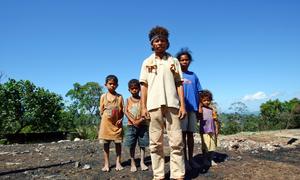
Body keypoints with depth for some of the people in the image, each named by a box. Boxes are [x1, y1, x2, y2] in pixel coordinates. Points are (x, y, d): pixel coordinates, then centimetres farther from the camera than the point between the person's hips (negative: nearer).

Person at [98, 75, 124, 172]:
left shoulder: (119, 96, 3)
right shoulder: (103, 96, 5)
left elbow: (122, 110, 2)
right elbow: (101, 111, 7)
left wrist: (121, 119, -11)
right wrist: (104, 118, -4)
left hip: (117, 123, 0)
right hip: (106, 123, 0)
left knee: (118, 142, 4)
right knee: (106, 143, 5)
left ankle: (118, 162, 16)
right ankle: (106, 164, 15)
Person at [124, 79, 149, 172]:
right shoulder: (128, 100, 8)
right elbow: (125, 111, -4)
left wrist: (140, 120, -17)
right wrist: (134, 121, -15)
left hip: (143, 125, 0)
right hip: (131, 125, 0)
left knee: (142, 144, 4)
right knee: (132, 145, 4)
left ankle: (142, 162, 14)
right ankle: (133, 163, 14)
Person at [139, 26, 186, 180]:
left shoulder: (173, 61, 14)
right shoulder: (147, 62, 14)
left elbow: (179, 84, 9)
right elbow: (144, 86, 9)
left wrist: (182, 105, -1)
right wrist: (143, 107, -1)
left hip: (172, 104, 0)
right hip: (154, 105, 1)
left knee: (176, 142, -2)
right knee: (155, 142, 3)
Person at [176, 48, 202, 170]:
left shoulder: (193, 75, 12)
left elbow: (198, 93, 12)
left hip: (192, 108, 3)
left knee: (190, 133, 8)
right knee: (183, 133, 1)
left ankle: (191, 159, 17)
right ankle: (185, 159, 9)